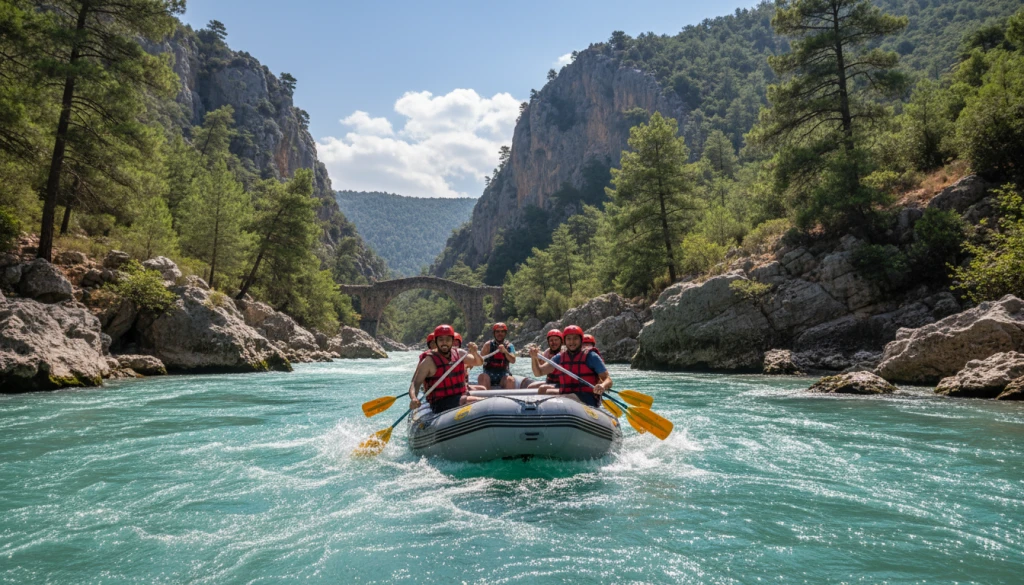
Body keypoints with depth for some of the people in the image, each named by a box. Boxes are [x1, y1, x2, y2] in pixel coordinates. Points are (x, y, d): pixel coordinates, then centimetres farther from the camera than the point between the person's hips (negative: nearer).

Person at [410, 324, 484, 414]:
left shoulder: (459, 354, 9)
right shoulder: (429, 362, -7)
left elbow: (479, 362, 15)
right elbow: (414, 385, -12)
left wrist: (474, 353, -8)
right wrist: (413, 399, -33)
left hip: (462, 397, 7)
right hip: (440, 405, -7)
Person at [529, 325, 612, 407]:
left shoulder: (591, 356, 0)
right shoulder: (560, 358, 13)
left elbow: (608, 380, -5)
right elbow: (539, 372, 9)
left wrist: (603, 386, -30)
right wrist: (534, 357, -12)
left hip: (588, 400, -4)